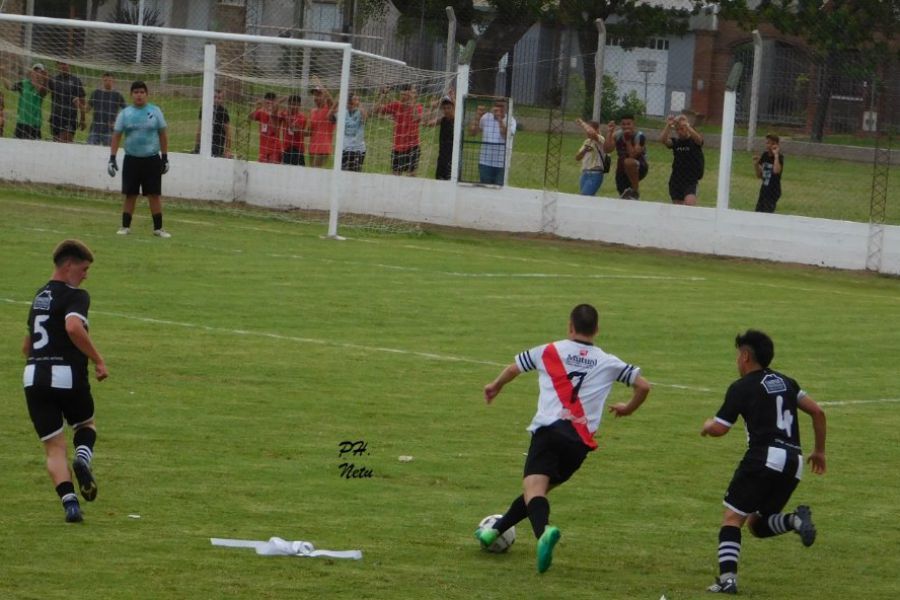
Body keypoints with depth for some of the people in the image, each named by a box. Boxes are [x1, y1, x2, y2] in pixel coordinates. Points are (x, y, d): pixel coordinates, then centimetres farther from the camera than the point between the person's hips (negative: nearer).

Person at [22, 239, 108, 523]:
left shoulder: (40, 296, 20)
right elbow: (74, 328, -26)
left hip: (34, 375, 5)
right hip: (67, 375, -5)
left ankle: (69, 500, -16)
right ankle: (83, 457, -9)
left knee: (54, 448, 3)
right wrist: (98, 359, -18)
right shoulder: (75, 296, -6)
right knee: (86, 425, 22)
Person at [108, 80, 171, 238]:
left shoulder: (155, 111, 2)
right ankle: (125, 226, 11)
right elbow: (116, 136, 4)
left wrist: (165, 158, 4)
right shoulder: (125, 113, 2)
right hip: (131, 159, 0)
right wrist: (112, 158, -3)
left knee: (154, 194, -1)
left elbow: (163, 135, 7)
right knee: (130, 195, 2)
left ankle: (158, 228, 4)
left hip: (152, 159, 0)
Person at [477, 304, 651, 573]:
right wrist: (628, 409, 37)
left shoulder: (549, 351, 15)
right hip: (581, 442, 3)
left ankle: (543, 530, -48)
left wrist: (495, 386, 52)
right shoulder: (608, 363, 16)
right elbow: (643, 385, 16)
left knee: (534, 488, -19)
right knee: (540, 488, 20)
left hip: (548, 430, -3)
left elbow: (514, 368, 30)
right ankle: (494, 531, 24)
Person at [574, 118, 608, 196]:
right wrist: (584, 150, -4)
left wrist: (582, 123, -15)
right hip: (585, 174, 8)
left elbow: (592, 133, -30)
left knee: (584, 197, -17)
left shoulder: (600, 140, -7)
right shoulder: (587, 141, 17)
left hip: (595, 175, -8)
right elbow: (577, 157, 17)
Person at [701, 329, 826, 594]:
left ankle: (728, 577, -19)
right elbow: (817, 412, 14)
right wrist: (819, 450, 22)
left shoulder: (742, 387, 0)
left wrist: (707, 425, 23)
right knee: (757, 524, 17)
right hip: (793, 464, 7)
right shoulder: (786, 382, 19)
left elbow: (719, 428, 0)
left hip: (764, 457, -7)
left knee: (732, 518, -3)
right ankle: (796, 520, -11)